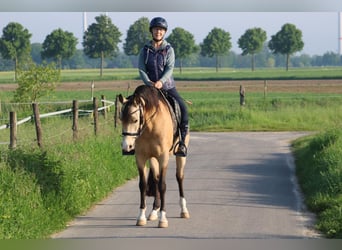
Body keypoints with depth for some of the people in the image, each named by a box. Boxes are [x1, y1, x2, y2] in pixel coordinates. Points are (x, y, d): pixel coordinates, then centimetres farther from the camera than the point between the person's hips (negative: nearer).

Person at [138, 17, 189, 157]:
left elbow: (170, 68, -9)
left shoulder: (169, 49, 2)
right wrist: (148, 82, -21)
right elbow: (141, 69, -3)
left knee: (183, 109, -19)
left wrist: (161, 81, -27)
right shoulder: (145, 50, 4)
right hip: (150, 87, 1)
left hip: (167, 86, -1)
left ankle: (182, 141, -10)